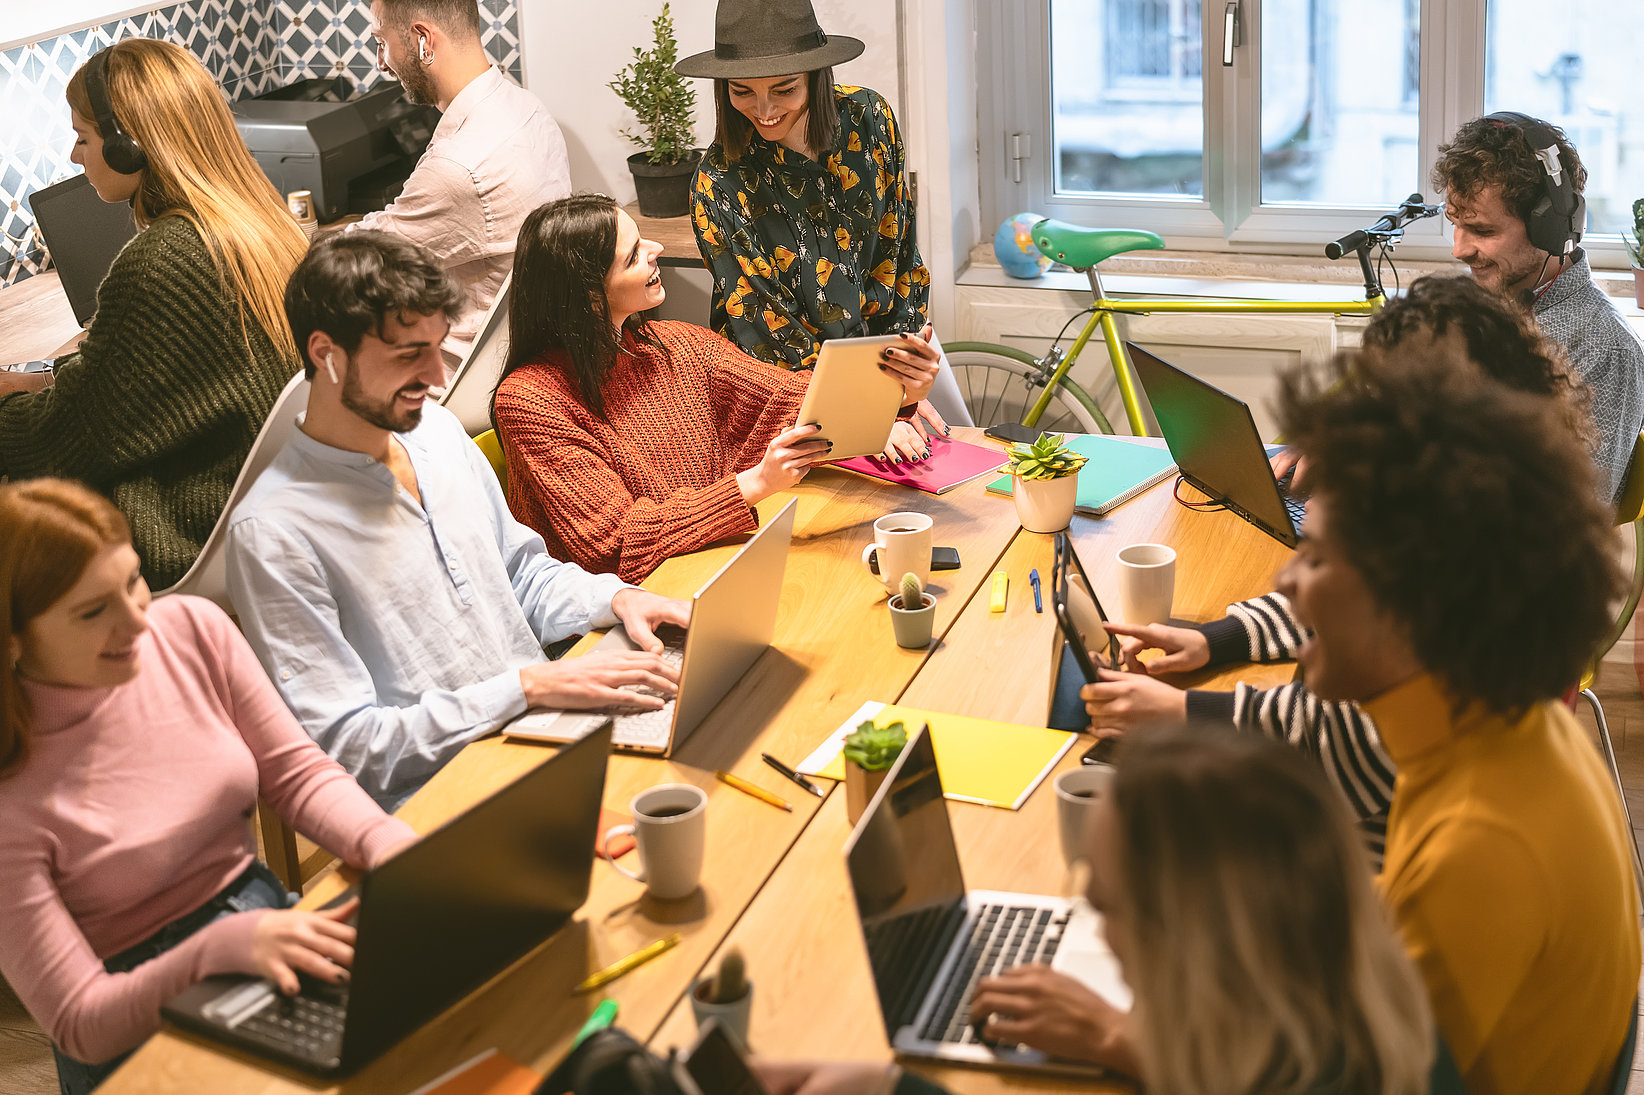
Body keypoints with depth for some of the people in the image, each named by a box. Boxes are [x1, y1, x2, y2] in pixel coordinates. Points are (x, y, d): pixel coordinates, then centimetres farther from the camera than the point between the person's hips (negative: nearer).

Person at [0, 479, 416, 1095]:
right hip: (140, 1041, -6)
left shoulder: (192, 630, -5)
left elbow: (297, 774, 5)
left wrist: (385, 842, -17)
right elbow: (80, 1026, -15)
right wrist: (224, 946, -31)